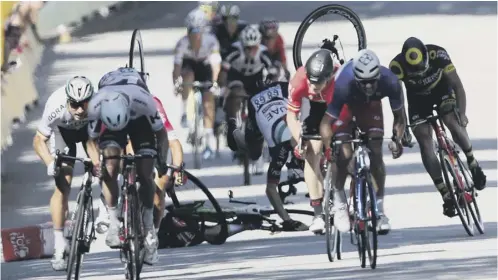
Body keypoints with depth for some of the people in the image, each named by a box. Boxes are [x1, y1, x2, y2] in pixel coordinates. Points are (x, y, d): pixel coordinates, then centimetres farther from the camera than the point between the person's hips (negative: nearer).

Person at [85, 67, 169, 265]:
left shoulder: (143, 100, -40)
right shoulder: (95, 106, -37)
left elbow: (161, 133, -23)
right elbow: (91, 139, -20)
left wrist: (162, 161, -33)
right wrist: (96, 164, -35)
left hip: (140, 121, -1)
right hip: (110, 124, 1)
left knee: (145, 175, -10)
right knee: (110, 168, -22)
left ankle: (149, 228, 5)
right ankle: (114, 224, -13)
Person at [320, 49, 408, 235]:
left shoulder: (389, 82, -36)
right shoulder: (343, 85, -42)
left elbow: (399, 117, -21)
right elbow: (326, 123, -38)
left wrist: (397, 139, -38)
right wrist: (329, 149, -53)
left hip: (370, 104, 2)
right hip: (345, 104, -2)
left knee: (376, 155, -12)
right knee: (344, 155, -17)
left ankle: (379, 209, -2)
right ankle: (338, 201, 6)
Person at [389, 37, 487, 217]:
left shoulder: (438, 55, -34)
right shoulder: (397, 66, -34)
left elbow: (457, 85, -30)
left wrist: (462, 113, -41)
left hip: (442, 90, -1)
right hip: (418, 99, 1)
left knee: (453, 123, -26)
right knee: (425, 143, -10)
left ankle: (472, 162, 1)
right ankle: (445, 195, -5)